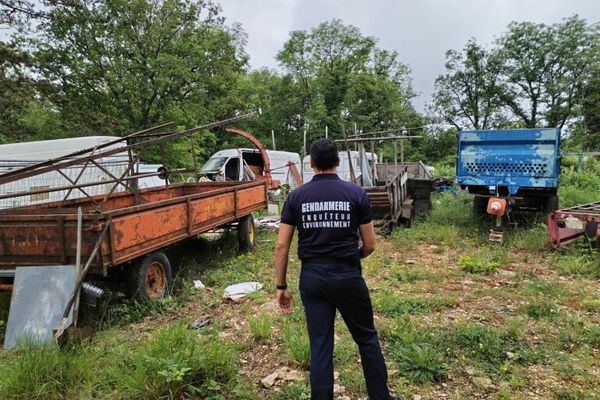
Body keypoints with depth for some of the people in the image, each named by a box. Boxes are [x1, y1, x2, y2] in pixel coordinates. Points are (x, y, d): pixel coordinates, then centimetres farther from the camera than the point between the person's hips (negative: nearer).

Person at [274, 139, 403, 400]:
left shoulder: (296, 196, -2)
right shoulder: (356, 193, -5)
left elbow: (282, 246, -3)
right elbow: (369, 245, -1)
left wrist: (281, 286, 6)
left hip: (312, 278, 2)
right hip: (348, 277, -1)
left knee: (320, 346, 11)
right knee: (367, 339, 17)